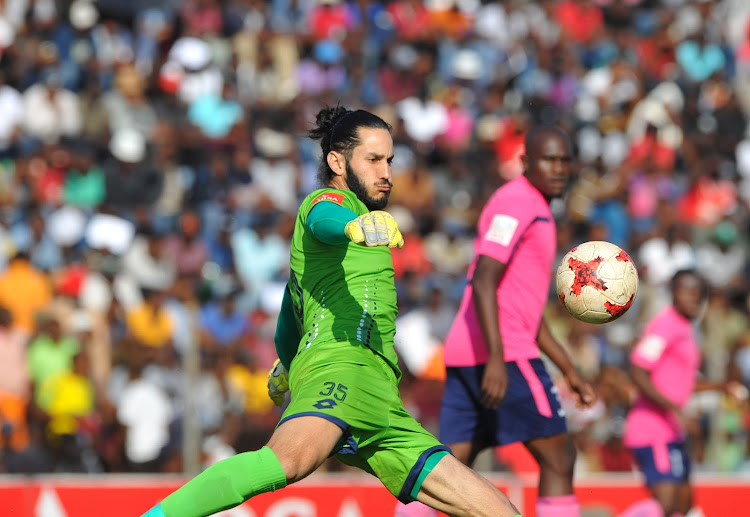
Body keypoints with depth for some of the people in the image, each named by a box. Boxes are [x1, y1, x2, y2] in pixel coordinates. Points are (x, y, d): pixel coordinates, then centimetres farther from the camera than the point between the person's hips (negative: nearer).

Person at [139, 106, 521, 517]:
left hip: (381, 411, 9)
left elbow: (287, 336, 49)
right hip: (342, 361, -9)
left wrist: (287, 368, 69)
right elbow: (325, 220, -19)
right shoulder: (326, 201, 10)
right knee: (290, 459, -40)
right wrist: (357, 225, -41)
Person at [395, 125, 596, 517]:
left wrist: (569, 370, 29)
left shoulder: (536, 210, 25)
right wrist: (497, 359, -27)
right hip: (503, 352, -10)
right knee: (558, 458, -3)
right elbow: (484, 280, -19)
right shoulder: (516, 202, -8)